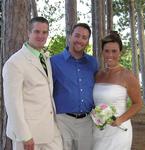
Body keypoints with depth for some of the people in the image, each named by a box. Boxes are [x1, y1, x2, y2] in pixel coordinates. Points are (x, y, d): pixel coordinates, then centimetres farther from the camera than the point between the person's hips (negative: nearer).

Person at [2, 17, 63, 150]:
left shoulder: (47, 60, 13)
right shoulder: (15, 62, -12)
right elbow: (13, 102, -16)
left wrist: (55, 121, 10)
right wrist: (24, 136, -18)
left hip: (51, 129, 7)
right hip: (28, 130, -7)